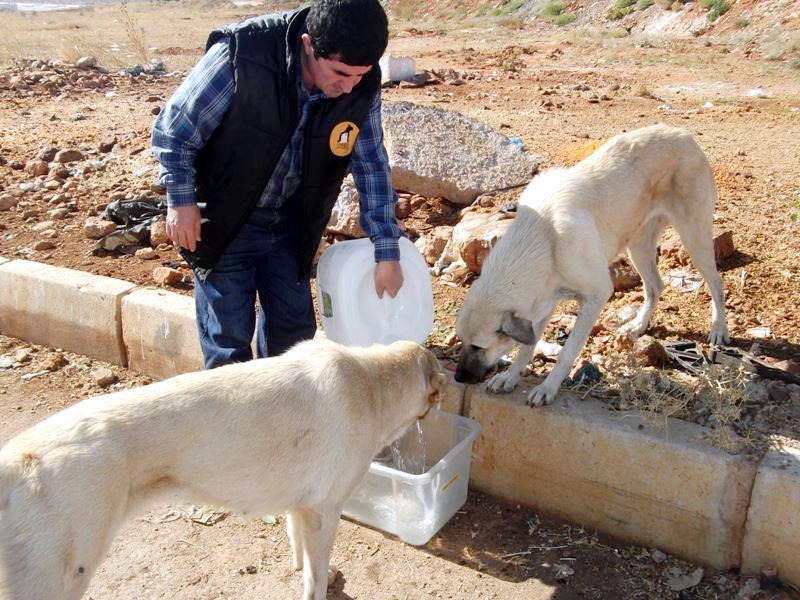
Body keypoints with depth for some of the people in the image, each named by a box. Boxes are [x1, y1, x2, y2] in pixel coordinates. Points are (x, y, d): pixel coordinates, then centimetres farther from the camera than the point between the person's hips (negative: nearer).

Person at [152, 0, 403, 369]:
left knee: (295, 329, 12)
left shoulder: (361, 85, -16)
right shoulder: (241, 56, -28)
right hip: (224, 220, -4)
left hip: (289, 222, 4)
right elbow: (172, 131, -15)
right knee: (229, 338, 2)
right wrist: (182, 201, -14)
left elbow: (372, 165, -4)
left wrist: (387, 253, -4)